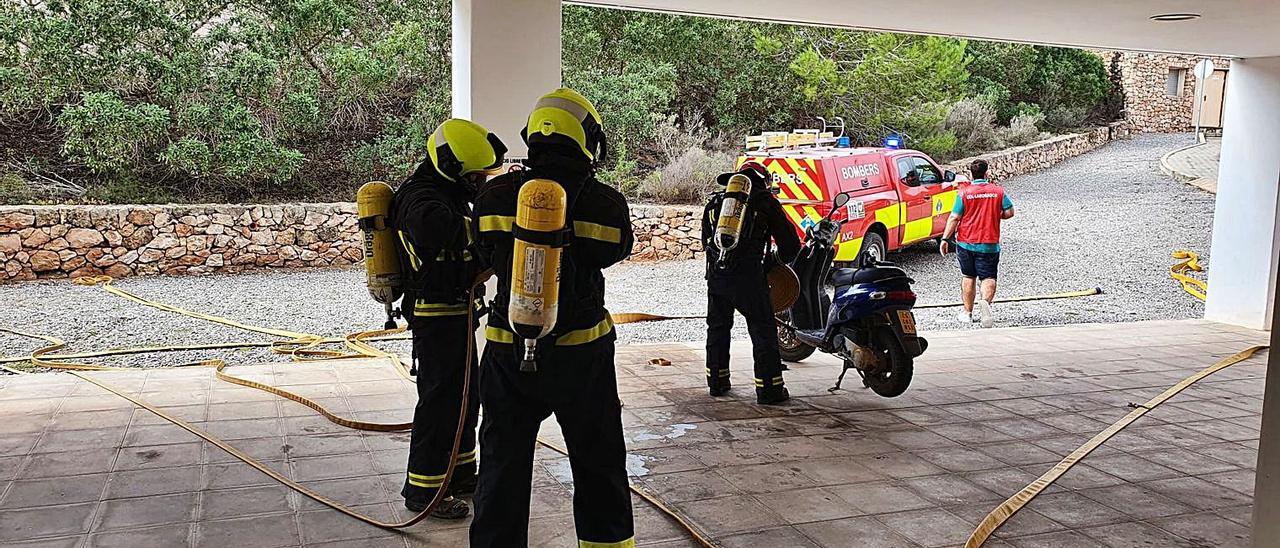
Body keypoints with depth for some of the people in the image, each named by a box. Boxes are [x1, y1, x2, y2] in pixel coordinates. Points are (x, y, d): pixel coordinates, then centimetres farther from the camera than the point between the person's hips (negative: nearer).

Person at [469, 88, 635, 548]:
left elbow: (487, 255, 6)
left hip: (508, 351, 1)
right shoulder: (605, 203, -12)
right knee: (599, 465, 19)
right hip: (581, 353, -1)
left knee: (503, 465, 14)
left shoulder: (495, 196, -7)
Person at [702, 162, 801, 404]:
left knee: (717, 327, 19)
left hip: (715, 274, 5)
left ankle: (717, 381, 27)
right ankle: (769, 388, 4)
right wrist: (779, 260, 24)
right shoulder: (766, 202, 4)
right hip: (748, 276, -4)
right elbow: (790, 243, 6)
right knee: (763, 331, 4)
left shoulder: (715, 202, 18)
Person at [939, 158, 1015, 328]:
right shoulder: (998, 191, -3)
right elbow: (1009, 212, -1)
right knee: (988, 277, 3)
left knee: (969, 277, 14)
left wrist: (945, 239, -4)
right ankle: (985, 301, -27)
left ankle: (967, 313, 20)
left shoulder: (964, 193, -7)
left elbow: (954, 218, -9)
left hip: (966, 243, 0)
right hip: (990, 244, 0)